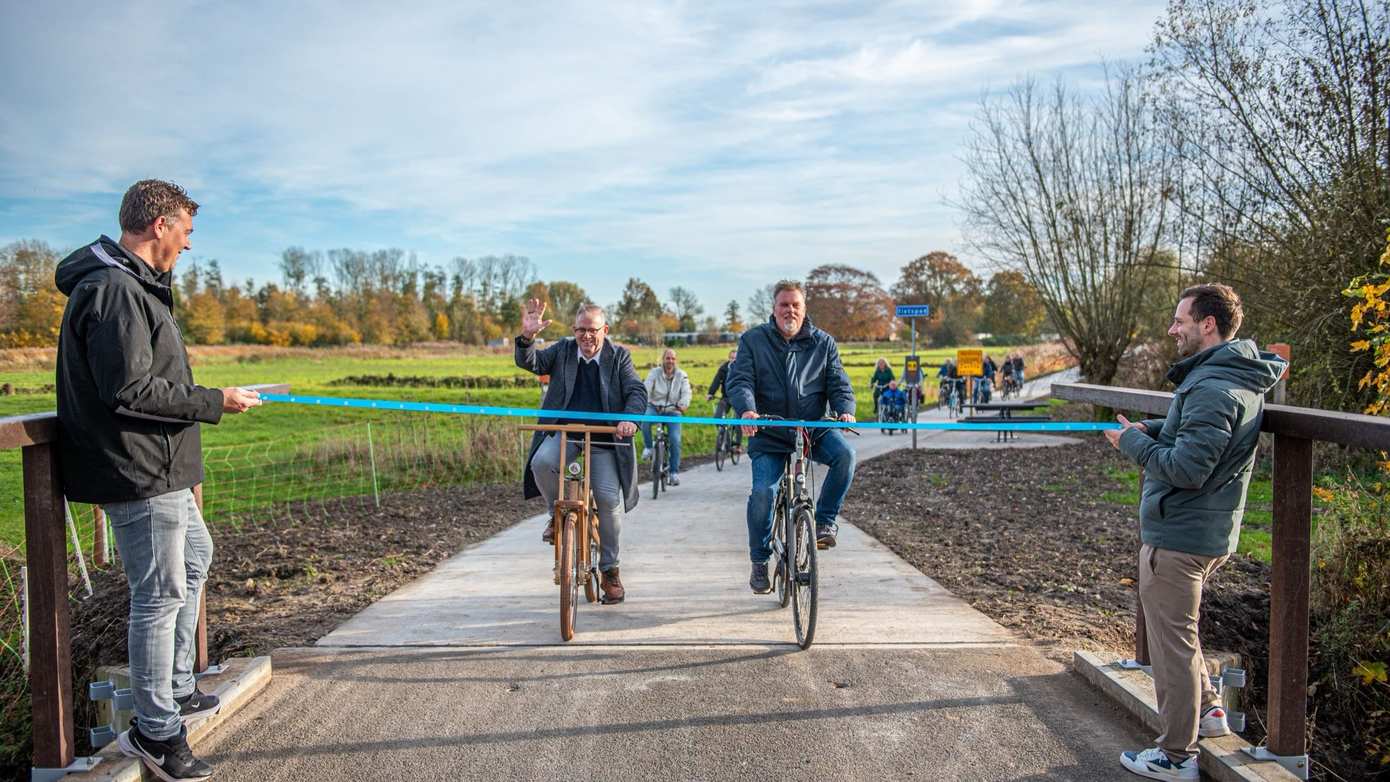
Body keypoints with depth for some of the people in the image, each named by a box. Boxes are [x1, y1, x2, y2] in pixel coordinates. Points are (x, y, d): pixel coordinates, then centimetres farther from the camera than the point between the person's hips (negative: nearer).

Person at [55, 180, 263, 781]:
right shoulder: (115, 290, -19)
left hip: (160, 470, 11)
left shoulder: (134, 284, 13)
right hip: (139, 472, -11)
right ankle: (156, 731, 12)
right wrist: (214, 402, -16)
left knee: (194, 559, 25)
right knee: (161, 594, -2)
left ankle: (177, 689, 37)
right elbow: (131, 390, -24)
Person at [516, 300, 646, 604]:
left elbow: (637, 392, -5)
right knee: (542, 462, -31)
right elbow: (529, 363, -4)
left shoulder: (619, 356, 4)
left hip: (603, 440, -1)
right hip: (564, 433, 1)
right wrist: (527, 337, -25)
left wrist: (630, 418, -27)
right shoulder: (562, 349, 8)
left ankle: (610, 570, 6)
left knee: (610, 499, -14)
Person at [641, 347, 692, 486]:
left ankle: (673, 472, -3)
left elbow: (686, 392, -10)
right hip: (654, 408, -1)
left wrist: (683, 404, -32)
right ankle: (648, 447, -10)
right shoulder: (654, 373, -3)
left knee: (675, 439, -15)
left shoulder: (681, 375, 1)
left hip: (672, 411, 1)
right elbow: (646, 388, -14)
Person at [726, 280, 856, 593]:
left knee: (845, 454, -28)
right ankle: (760, 562, 5)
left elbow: (839, 383, 2)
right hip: (769, 434, -1)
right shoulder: (753, 340, 3)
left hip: (815, 429, 1)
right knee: (763, 492, -16)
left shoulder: (823, 343, 8)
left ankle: (824, 520, -8)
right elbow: (739, 380, -7)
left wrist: (845, 410, -20)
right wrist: (747, 410, -28)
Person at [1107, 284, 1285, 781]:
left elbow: (1186, 469, -27)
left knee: (1172, 642, 3)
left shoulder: (1212, 389, -24)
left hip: (1177, 537, -10)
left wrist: (1134, 442, -13)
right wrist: (1151, 430, 2)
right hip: (1207, 532, 10)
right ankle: (1207, 709, 37)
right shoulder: (1241, 376, 9)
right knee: (1178, 632, 27)